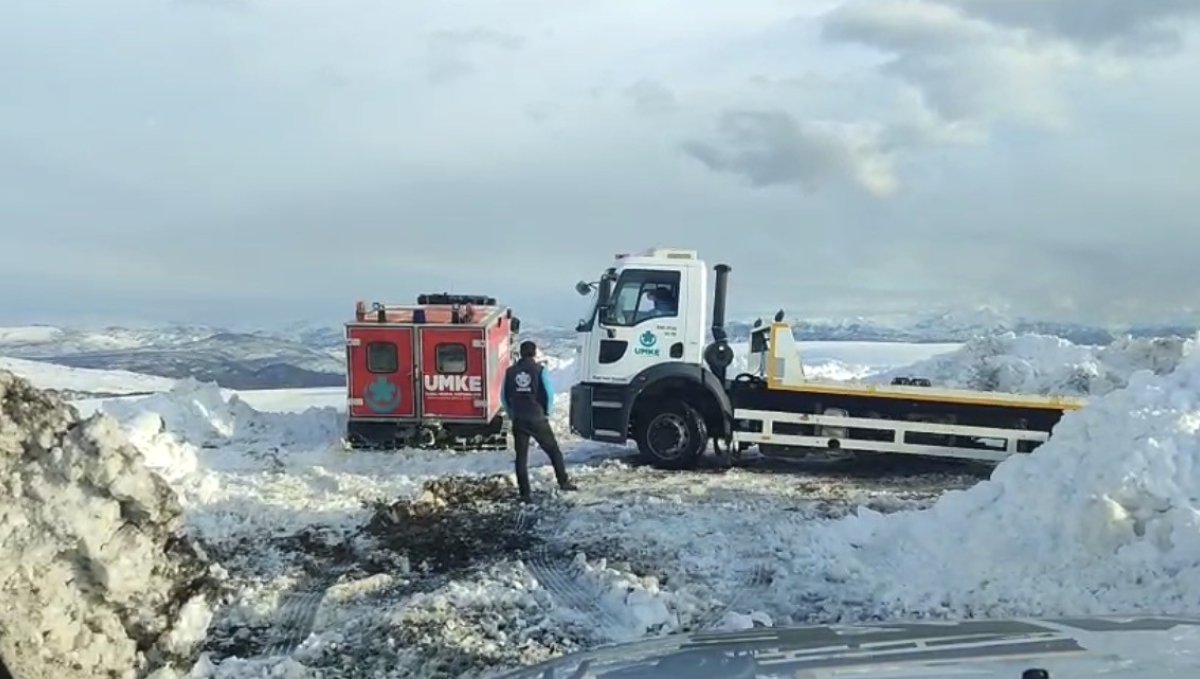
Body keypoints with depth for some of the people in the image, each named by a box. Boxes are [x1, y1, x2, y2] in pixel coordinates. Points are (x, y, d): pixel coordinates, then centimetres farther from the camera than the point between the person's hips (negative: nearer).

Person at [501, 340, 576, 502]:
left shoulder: (511, 371, 2)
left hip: (518, 420, 2)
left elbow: (504, 396, 6)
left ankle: (524, 493, 5)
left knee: (521, 456, 7)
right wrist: (547, 413, 8)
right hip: (537, 419, -2)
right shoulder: (539, 370, -6)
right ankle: (564, 482, 17)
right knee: (553, 450, 14)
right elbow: (549, 394, -7)